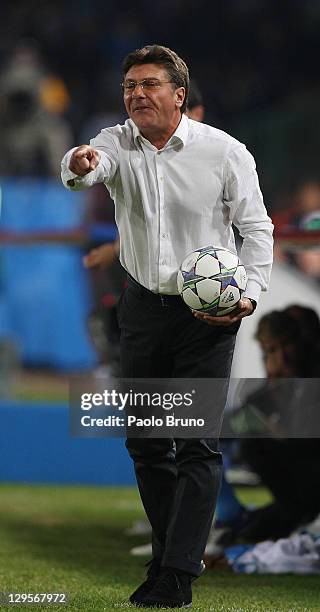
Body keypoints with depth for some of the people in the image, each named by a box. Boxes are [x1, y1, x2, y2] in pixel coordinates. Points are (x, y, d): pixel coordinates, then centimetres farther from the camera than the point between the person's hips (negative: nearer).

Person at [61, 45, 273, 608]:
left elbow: (257, 228, -2)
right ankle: (173, 554, 24)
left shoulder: (223, 152, -8)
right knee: (145, 441, 9)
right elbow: (93, 163, -25)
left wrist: (250, 293, -16)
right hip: (143, 308, 4)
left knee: (198, 444, -9)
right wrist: (79, 166, -50)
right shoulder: (118, 144, -2)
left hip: (207, 311, -4)